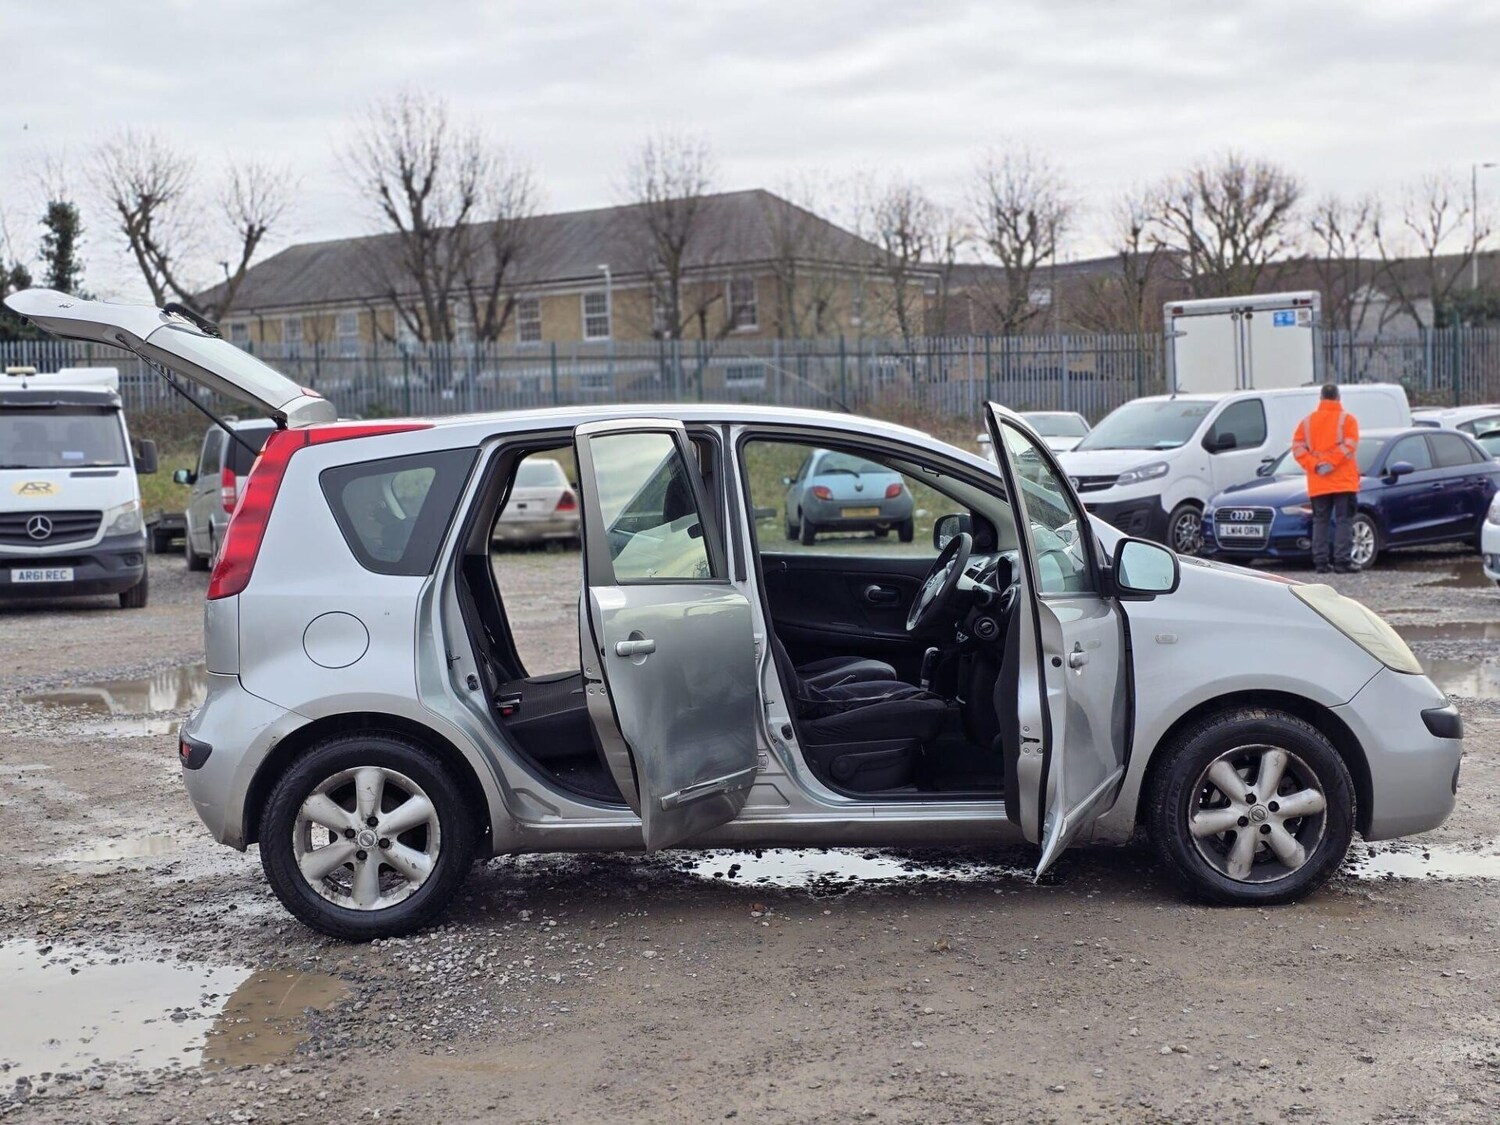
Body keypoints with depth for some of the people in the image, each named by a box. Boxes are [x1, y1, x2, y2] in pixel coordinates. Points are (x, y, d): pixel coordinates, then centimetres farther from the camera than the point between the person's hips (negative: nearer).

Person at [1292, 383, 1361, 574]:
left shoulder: (1307, 421, 9)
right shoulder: (1347, 419, -1)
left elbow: (1298, 448, -1)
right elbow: (1348, 445, -14)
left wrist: (1315, 465, -10)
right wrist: (1330, 463, -14)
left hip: (1317, 484, 3)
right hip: (1343, 481, -3)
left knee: (1320, 521, 8)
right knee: (1344, 521, -2)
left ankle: (1320, 562, 4)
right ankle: (1342, 561, -8)